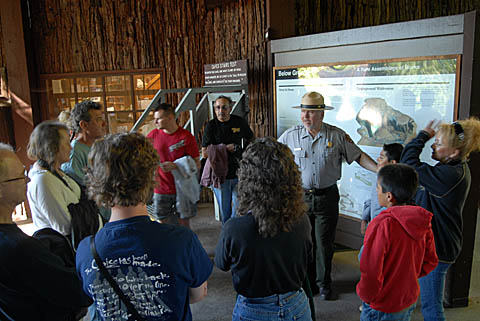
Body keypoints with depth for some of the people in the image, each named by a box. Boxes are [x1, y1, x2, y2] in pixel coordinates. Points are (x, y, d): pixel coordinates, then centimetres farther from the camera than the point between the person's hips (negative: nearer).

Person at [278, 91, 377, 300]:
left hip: (327, 197, 0)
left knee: (324, 242, 8)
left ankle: (324, 283, 27)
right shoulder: (290, 136, -1)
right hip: (301, 196, 1)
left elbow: (358, 156, 2)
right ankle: (307, 282, 29)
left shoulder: (337, 135, -2)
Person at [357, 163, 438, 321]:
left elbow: (371, 271, -26)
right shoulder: (422, 221, -7)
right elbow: (431, 261, 5)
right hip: (410, 301, 7)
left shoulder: (381, 226, -29)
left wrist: (365, 295, -9)